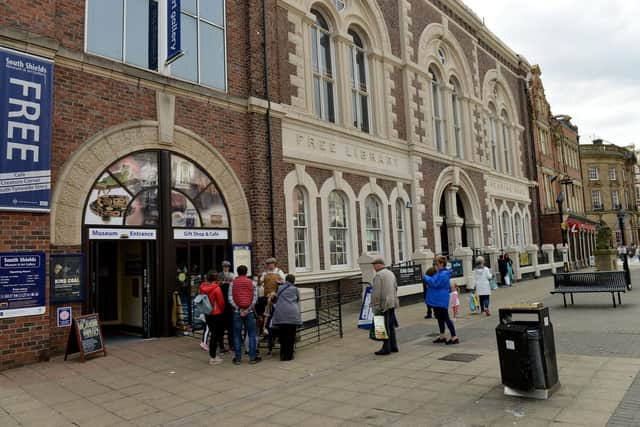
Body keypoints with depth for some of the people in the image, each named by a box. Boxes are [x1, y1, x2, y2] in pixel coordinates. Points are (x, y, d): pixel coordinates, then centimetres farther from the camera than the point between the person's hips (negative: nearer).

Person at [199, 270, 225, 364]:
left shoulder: (202, 287, -1)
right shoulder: (216, 288, -19)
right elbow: (221, 302, -14)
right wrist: (222, 310, 5)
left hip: (207, 313, 6)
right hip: (216, 314, -6)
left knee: (213, 334, 18)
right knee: (215, 334, 3)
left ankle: (212, 355, 24)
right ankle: (212, 357, 6)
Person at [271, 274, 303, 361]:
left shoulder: (280, 288, 17)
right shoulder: (295, 289, 12)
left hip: (280, 314, 2)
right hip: (292, 314, -2)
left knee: (282, 335, 8)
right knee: (291, 336, 4)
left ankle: (283, 355, 11)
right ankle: (289, 355, 6)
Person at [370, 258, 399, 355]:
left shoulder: (378, 275, -14)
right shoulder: (391, 273, 14)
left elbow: (376, 293, -18)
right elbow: (395, 287, 20)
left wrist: (376, 306, -14)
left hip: (383, 304, -9)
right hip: (392, 303, 9)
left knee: (385, 327, -3)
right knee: (391, 326, 15)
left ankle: (386, 348, 1)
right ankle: (393, 346, 21)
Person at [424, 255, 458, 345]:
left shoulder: (443, 274, -20)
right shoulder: (439, 273, 14)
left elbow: (435, 283, -25)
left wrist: (426, 277, -13)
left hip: (441, 301, -11)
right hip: (437, 300, 11)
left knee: (446, 318, -6)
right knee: (440, 318, 17)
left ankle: (454, 337, 0)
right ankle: (442, 337, 27)